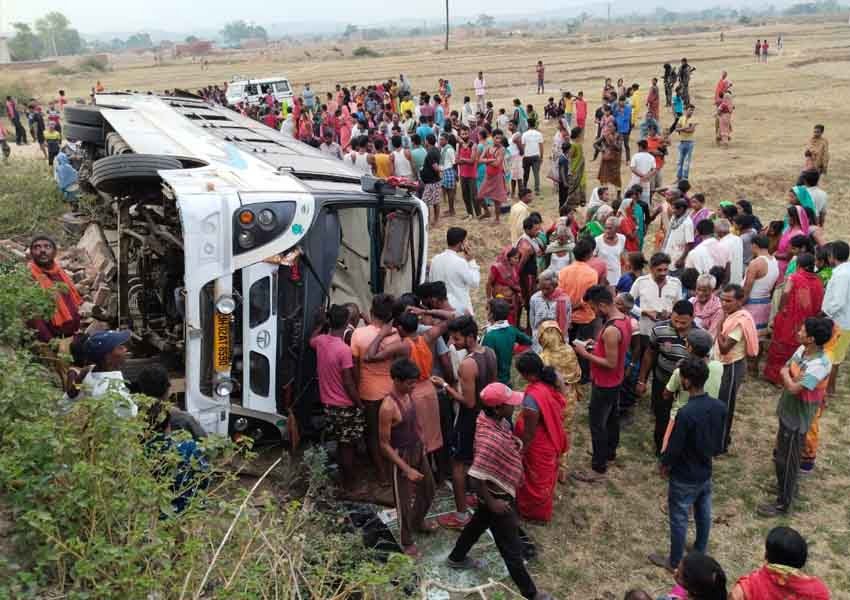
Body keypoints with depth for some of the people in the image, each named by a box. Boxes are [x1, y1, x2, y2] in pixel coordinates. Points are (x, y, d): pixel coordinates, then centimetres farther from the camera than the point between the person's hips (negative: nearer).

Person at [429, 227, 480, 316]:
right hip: (460, 308, -6)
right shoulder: (460, 262, -16)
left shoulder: (435, 259, 2)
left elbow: (431, 282, 10)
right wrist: (471, 261, -4)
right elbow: (475, 283, -8)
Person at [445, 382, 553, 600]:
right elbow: (477, 477, -33)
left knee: (479, 522, 32)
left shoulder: (496, 419, -11)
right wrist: (492, 502, -22)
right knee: (512, 547, 10)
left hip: (501, 489, 9)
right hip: (498, 495, -9)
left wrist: (515, 445, 0)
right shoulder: (490, 440, -40)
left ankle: (457, 558, 55)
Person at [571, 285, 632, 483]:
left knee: (597, 424, 1)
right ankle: (610, 453, 42)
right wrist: (597, 345, 4)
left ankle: (598, 469, 10)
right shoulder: (624, 319, -1)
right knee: (612, 417, 24)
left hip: (605, 384, -10)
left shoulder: (611, 330, -31)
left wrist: (586, 354, -21)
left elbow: (611, 363, -28)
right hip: (615, 381, 10)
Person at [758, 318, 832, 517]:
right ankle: (788, 486, 47)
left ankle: (783, 503, 20)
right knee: (781, 453, 25)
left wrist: (786, 375, -15)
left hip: (797, 418, -8)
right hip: (788, 411, 9)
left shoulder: (820, 364, -31)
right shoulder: (802, 349, -4)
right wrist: (790, 376, -10)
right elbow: (784, 371, 8)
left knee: (786, 460, 5)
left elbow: (793, 388, -32)